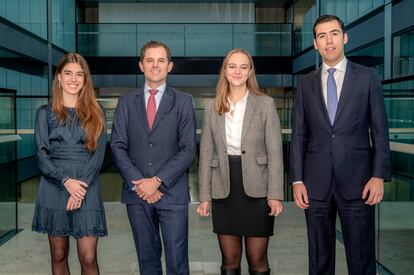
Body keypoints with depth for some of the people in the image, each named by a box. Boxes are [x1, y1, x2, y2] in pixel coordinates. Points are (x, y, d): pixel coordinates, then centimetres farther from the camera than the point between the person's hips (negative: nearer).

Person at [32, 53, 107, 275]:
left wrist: (81, 185, -12)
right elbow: (41, 154, 0)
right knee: (58, 255, 9)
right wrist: (66, 181, -13)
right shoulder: (45, 112, 7)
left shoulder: (95, 113, 7)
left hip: (87, 189, -1)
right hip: (54, 189, 1)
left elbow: (98, 153, 0)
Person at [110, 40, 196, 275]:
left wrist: (158, 181, -13)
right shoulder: (127, 102, 9)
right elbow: (118, 147, 3)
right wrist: (137, 183, -9)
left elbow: (188, 149, -4)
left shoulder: (183, 102, 3)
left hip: (172, 193, -2)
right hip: (136, 193, 2)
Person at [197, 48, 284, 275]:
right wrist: (205, 196, 3)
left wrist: (275, 194, -10)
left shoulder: (265, 104, -1)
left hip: (256, 190, -2)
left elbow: (274, 151, -4)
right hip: (223, 192, 2)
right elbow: (206, 155, 7)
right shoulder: (212, 109, 7)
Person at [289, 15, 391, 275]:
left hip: (356, 180, -2)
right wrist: (297, 180, 1)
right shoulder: (306, 83, 8)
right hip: (316, 182, 2)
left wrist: (379, 175, -8)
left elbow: (380, 130, 1)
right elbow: (299, 135, 6)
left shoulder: (367, 77, 3)